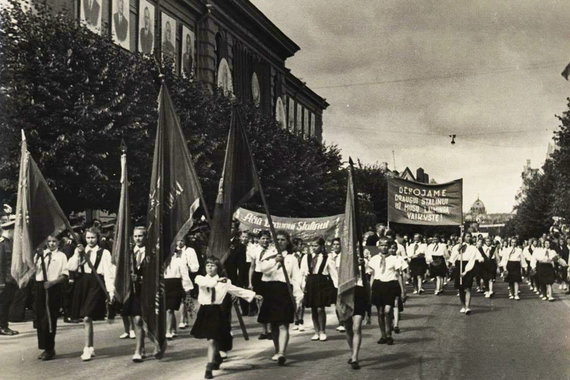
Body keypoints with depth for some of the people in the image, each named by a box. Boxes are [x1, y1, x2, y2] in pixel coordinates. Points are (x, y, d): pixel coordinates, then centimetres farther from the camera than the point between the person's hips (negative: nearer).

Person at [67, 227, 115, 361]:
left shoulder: (104, 253, 1)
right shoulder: (81, 252, 14)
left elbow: (108, 272, -4)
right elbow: (71, 267, 1)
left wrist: (110, 290, -10)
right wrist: (77, 253, -6)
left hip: (96, 285, -5)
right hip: (82, 284, 5)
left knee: (87, 317, -13)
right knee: (87, 318, 10)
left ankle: (87, 349, -6)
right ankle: (91, 348, 22)